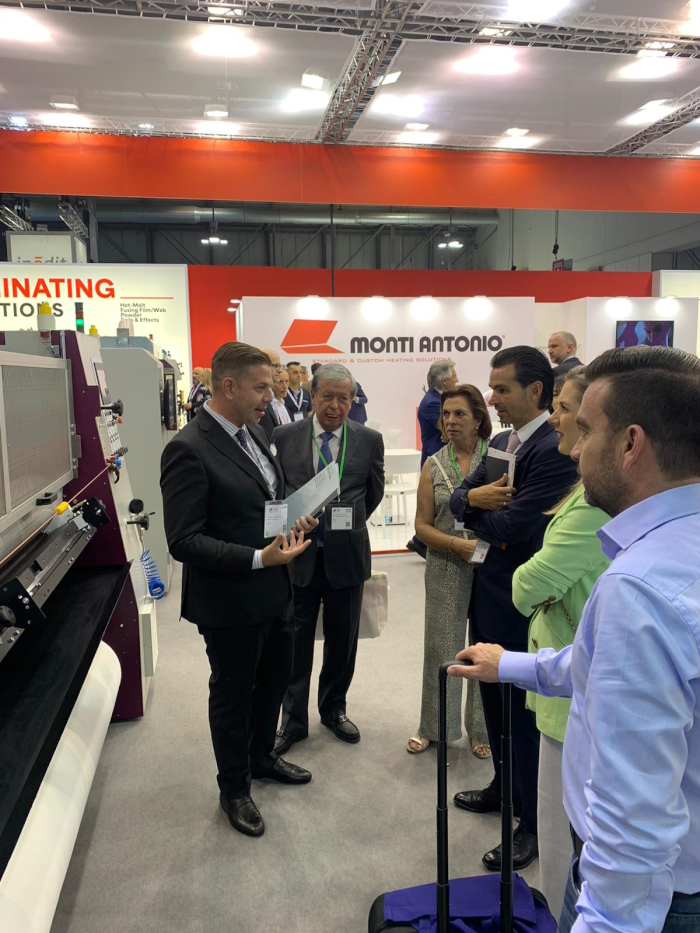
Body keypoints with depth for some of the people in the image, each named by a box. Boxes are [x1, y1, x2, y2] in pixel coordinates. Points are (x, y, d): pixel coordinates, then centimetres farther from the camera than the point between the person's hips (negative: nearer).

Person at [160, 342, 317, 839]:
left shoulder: (254, 432, 4)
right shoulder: (189, 450, -22)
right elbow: (184, 541, -24)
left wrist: (295, 517, -3)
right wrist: (258, 558, -30)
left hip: (276, 591, 8)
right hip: (230, 602, -8)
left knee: (276, 677, 25)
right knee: (233, 694, 13)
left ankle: (262, 755, 51)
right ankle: (234, 789, 38)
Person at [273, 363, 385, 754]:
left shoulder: (370, 440, -2)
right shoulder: (284, 437, -2)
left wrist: (349, 523, 10)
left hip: (346, 555, 1)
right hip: (298, 554, 0)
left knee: (342, 641, 14)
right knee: (295, 641, 9)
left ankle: (334, 709, 36)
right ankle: (293, 719, 26)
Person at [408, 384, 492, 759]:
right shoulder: (434, 465, 3)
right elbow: (422, 525, 2)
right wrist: (457, 544, -14)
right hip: (446, 569, 2)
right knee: (440, 645, 10)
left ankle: (481, 729, 29)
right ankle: (432, 726, 29)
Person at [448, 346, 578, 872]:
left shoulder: (555, 449, -21)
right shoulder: (501, 443, 8)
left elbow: (511, 525, -26)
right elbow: (458, 501, 6)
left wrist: (476, 513, -5)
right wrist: (474, 498, -17)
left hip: (524, 601, -9)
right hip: (488, 592, 9)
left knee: (525, 711, 6)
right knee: (495, 699, 23)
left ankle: (534, 823, 26)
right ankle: (506, 787, 45)